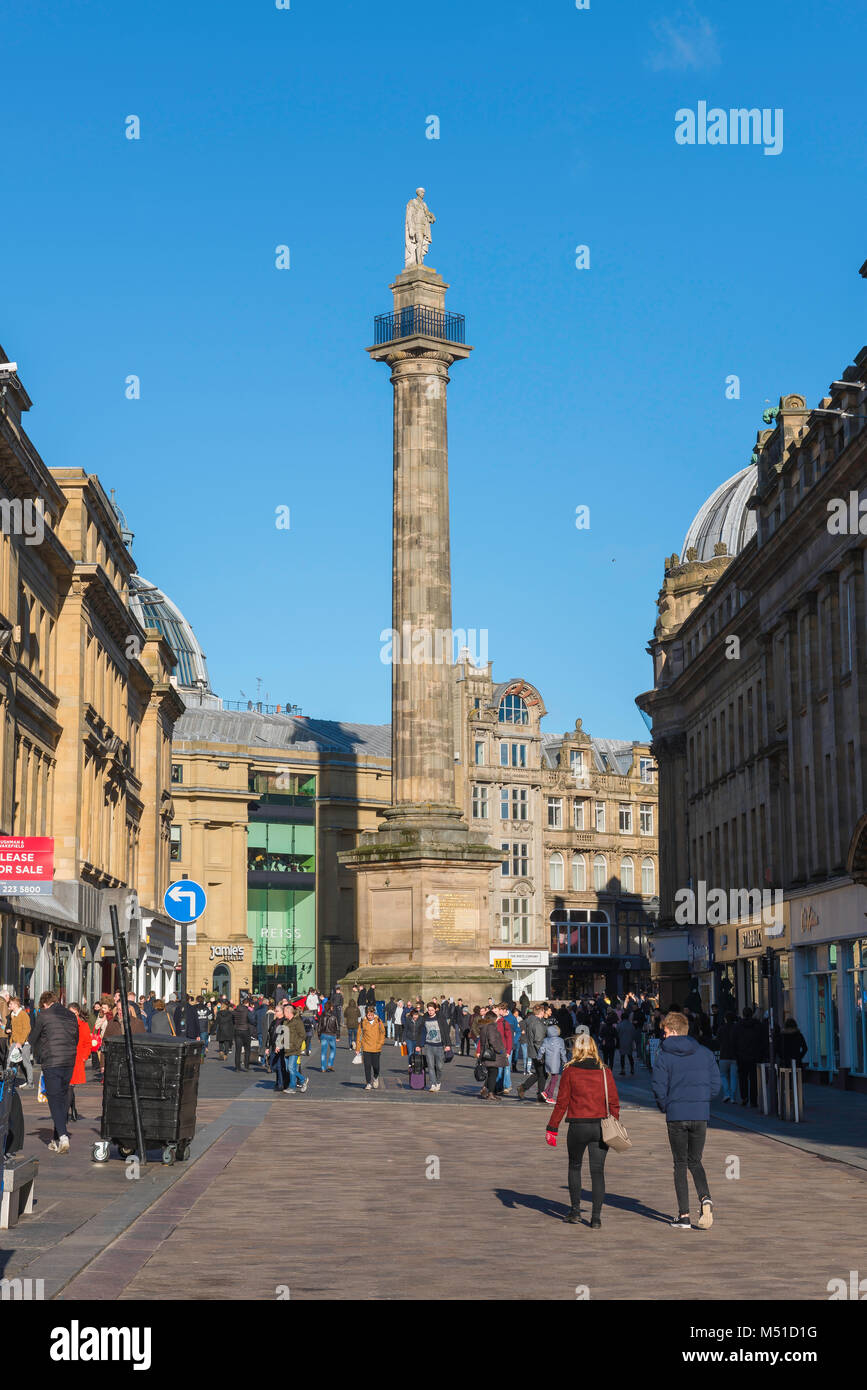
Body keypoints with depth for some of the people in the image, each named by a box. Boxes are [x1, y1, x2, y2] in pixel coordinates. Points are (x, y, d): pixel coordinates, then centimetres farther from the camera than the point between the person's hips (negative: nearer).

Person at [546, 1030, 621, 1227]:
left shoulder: (570, 1071, -5)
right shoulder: (605, 1071, 2)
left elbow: (562, 1103, -4)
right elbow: (614, 1102, 2)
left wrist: (552, 1128, 2)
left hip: (578, 1126, -2)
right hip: (601, 1127, 2)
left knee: (574, 1167, 18)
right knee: (598, 1171, 6)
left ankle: (575, 1211, 19)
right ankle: (596, 1217, 2)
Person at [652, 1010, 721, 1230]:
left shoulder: (664, 1055, -5)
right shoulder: (704, 1053, 5)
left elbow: (659, 1087, -8)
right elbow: (716, 1084, 3)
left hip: (676, 1115, -2)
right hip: (700, 1115, 3)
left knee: (680, 1164, 8)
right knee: (695, 1162, 16)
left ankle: (684, 1215, 5)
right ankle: (705, 1198, -11)